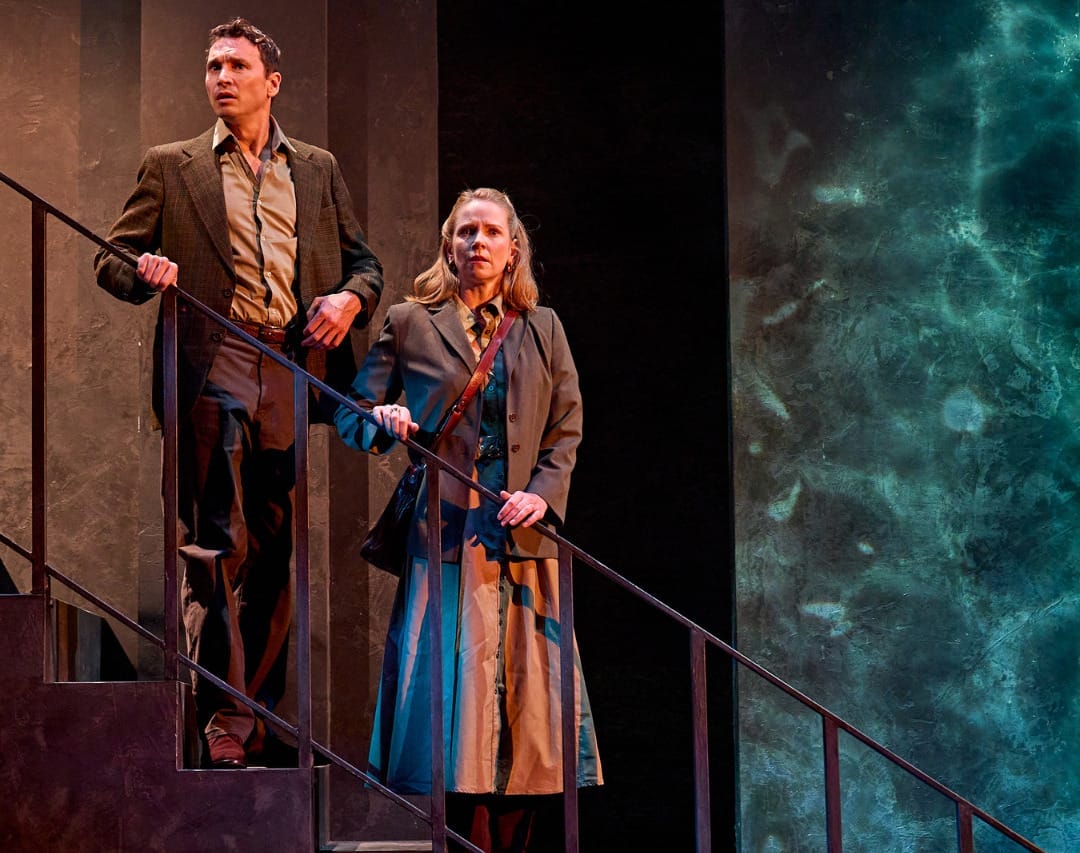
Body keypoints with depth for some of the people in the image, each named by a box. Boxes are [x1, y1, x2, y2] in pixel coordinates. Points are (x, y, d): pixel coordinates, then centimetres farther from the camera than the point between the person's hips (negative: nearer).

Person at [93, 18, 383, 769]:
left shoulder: (319, 170, 19)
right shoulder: (172, 168, 13)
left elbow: (365, 262, 21)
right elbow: (113, 256, 12)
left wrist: (350, 298, -1)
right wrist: (143, 272, -11)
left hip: (298, 367, 2)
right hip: (213, 367, -2)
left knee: (279, 551, 4)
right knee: (218, 545, -10)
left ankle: (260, 709, 14)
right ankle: (223, 717, -7)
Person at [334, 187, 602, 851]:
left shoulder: (542, 329, 15)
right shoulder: (409, 324, 9)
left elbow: (567, 428, 12)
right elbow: (352, 415, 10)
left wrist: (542, 495, -4)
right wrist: (385, 422, -13)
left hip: (524, 538, 2)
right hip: (448, 535, -2)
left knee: (527, 700, 0)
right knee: (457, 693, -7)